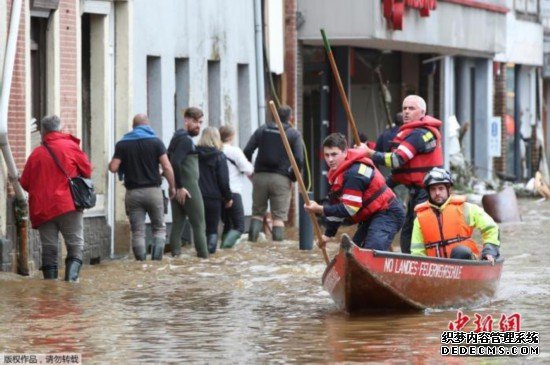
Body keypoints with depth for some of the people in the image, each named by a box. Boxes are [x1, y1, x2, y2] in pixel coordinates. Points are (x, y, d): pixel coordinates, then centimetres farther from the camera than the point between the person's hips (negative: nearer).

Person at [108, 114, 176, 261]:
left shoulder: (122, 144, 2)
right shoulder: (155, 142, -1)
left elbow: (113, 168, -6)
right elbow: (167, 167, -7)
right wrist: (172, 186, 6)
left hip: (133, 192, 1)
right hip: (153, 190, -1)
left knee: (138, 232, 4)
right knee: (159, 228, 10)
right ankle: (156, 260, -4)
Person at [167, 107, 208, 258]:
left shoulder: (177, 138, 17)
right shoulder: (185, 140, -13)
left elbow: (169, 161, 20)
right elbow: (175, 162, -24)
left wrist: (176, 185, 16)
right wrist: (180, 187, -22)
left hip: (178, 188, 9)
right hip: (188, 187, -9)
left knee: (177, 223, 6)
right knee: (199, 224, -4)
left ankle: (175, 255, 3)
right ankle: (204, 256, -4)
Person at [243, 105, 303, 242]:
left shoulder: (262, 129, 10)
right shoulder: (294, 134, 1)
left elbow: (247, 151, 4)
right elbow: (299, 159, -8)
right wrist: (294, 177, 5)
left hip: (260, 176, 2)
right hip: (281, 178, -2)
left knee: (257, 212, 12)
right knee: (279, 215, 1)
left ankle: (252, 239, -5)